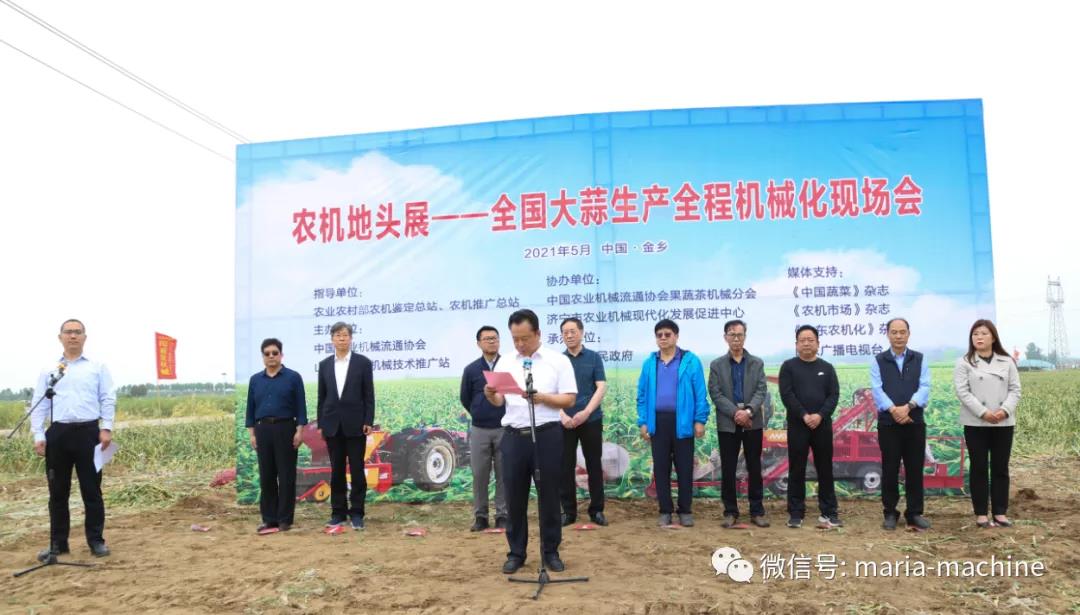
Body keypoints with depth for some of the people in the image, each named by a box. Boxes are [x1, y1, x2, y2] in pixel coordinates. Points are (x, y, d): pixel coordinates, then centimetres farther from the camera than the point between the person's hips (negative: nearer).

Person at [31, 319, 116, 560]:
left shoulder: (98, 368, 7)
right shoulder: (48, 370, 11)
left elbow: (108, 399, 2)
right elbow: (39, 404, 8)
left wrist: (106, 428, -8)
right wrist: (38, 435, -2)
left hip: (88, 432, -2)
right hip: (57, 433, 2)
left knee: (92, 490, 3)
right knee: (58, 492, 8)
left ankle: (96, 540, 13)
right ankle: (58, 543, 19)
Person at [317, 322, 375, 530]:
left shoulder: (363, 362, -1)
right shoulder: (324, 364, 8)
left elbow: (369, 395, -2)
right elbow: (322, 396, 9)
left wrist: (368, 421, -9)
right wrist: (321, 424, 5)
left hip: (355, 424, -3)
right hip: (332, 425, 3)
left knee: (357, 470, 0)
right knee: (336, 471, 7)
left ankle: (356, 513, 7)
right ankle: (338, 512, 15)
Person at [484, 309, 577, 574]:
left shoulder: (558, 361, -1)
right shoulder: (505, 363, 10)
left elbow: (569, 399, -5)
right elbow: (499, 401, 8)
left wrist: (542, 397, -19)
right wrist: (490, 395, -14)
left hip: (547, 435, -3)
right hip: (513, 436, 3)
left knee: (549, 495, 6)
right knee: (515, 497, 8)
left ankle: (551, 552, 20)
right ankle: (516, 553, 21)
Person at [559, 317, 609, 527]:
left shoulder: (594, 357, 2)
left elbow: (601, 388, -4)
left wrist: (586, 412, -15)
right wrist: (562, 415, -12)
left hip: (591, 420, -1)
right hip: (564, 421, 1)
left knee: (594, 466, 5)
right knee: (566, 467, 4)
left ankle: (597, 510, 15)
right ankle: (568, 511, 14)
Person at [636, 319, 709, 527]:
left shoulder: (690, 361, -1)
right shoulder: (649, 363, 7)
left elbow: (700, 393, -2)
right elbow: (642, 395, 8)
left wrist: (700, 420, -8)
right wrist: (643, 422, 2)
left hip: (682, 421, -2)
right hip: (657, 421, 3)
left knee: (684, 468, 6)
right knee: (660, 468, 8)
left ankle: (685, 511, 18)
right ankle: (665, 510, 19)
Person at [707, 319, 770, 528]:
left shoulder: (757, 363, 9)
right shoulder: (716, 365, 5)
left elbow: (762, 391, -2)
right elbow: (715, 394, -4)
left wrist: (748, 411, -19)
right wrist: (735, 413, -16)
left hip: (753, 423, 1)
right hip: (727, 424, -1)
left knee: (755, 469, 5)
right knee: (728, 470, 2)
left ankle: (757, 511, 13)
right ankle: (730, 512, 11)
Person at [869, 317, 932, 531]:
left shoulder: (920, 360, 9)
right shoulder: (878, 361, 5)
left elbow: (924, 387, -4)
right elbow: (877, 389, -7)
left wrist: (908, 406, -20)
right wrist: (893, 409, -21)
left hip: (915, 422, 1)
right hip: (888, 423, -1)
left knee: (915, 469, 5)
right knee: (890, 470, 3)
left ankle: (915, 513, 15)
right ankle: (890, 513, 13)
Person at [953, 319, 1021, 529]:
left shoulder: (1007, 362, 8)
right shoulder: (964, 362, 1)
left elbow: (1015, 389, 3)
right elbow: (962, 391, -7)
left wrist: (1004, 410, -14)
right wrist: (983, 413, -16)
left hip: (1003, 423, 2)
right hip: (975, 423, -2)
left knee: (1001, 468, 7)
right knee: (979, 468, 3)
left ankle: (1000, 512, 15)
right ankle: (981, 513, 8)